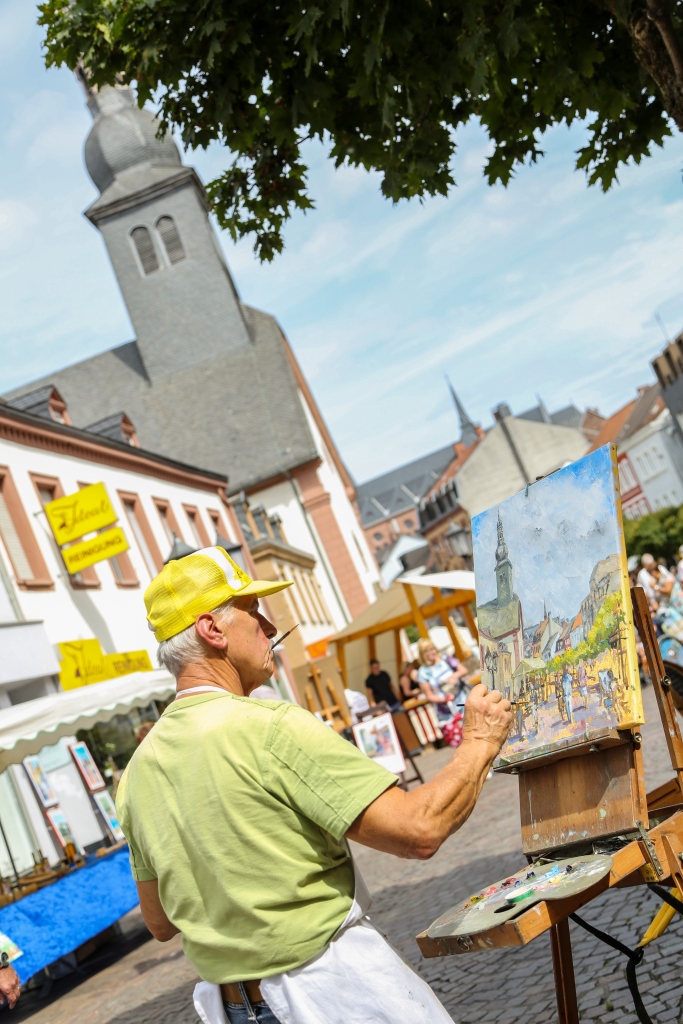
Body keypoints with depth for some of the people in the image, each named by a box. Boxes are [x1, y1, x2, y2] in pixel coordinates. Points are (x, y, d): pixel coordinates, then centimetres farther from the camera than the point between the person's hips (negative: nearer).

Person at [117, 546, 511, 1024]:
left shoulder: (140, 769, 4)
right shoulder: (271, 728, -19)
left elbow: (161, 923, 13)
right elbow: (418, 830, -22)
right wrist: (480, 743, -7)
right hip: (339, 985, -7)